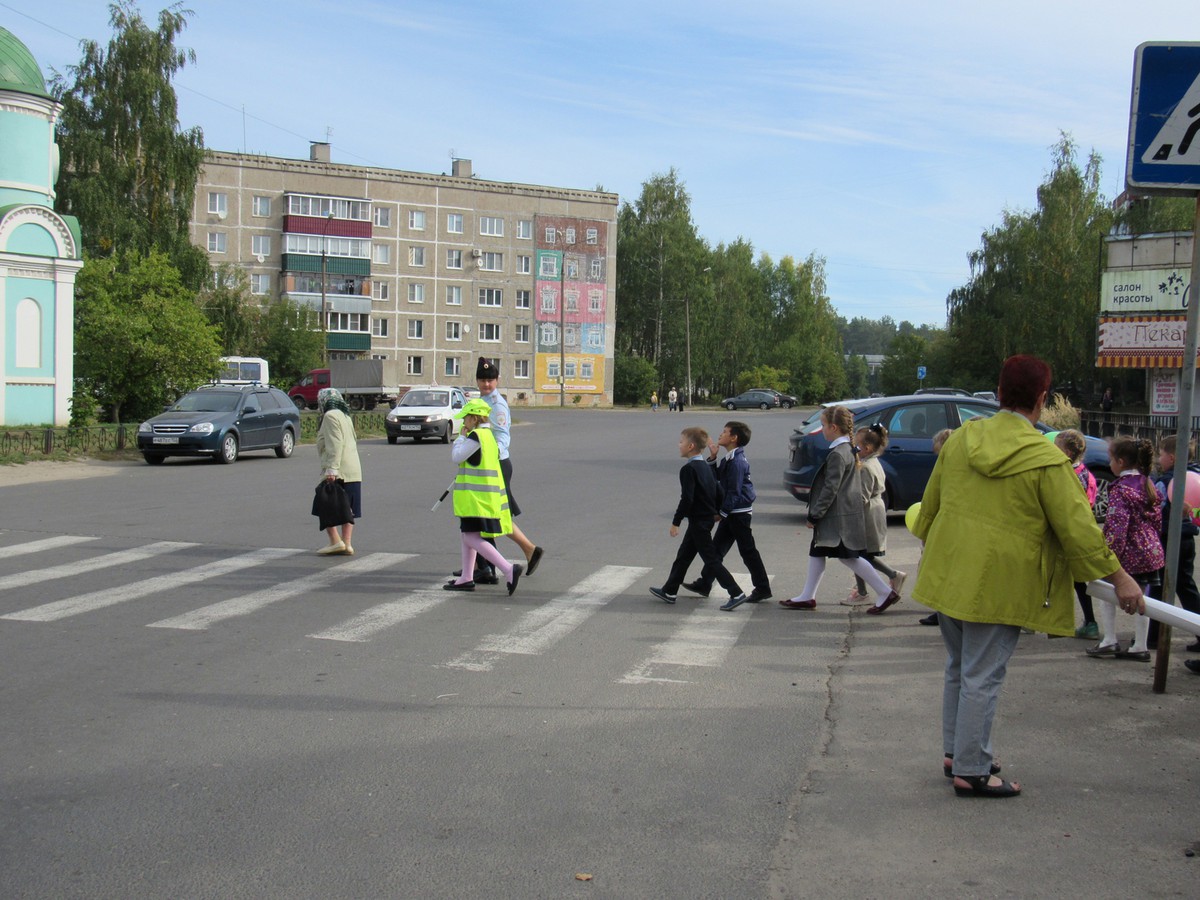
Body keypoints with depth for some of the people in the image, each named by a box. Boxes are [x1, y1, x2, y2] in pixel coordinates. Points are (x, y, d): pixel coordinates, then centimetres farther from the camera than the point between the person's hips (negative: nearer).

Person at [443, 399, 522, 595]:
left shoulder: (476, 436, -15)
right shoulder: (488, 435, 14)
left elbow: (457, 456, -15)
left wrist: (461, 437, 0)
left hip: (476, 496, -10)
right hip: (487, 495, 10)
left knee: (472, 538, -11)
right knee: (468, 535, 18)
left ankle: (508, 569, -21)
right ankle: (466, 579, 23)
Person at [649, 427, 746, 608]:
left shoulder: (688, 469, -18)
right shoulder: (705, 467, 10)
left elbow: (687, 499, -23)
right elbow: (717, 490, 16)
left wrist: (676, 522, -17)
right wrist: (717, 511, 27)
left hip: (698, 521, -10)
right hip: (708, 517, 10)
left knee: (711, 559, -6)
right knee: (683, 555, 17)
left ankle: (736, 593, -8)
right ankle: (669, 591, 27)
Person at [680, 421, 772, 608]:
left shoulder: (737, 461, -20)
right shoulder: (729, 459, 10)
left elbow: (734, 491, -21)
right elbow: (717, 478, 16)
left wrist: (722, 512, -16)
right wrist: (712, 458, 5)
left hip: (738, 513, -10)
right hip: (732, 513, 10)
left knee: (747, 551, -2)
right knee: (717, 547, 13)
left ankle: (762, 589, 7)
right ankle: (704, 584, 20)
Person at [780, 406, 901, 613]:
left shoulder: (838, 454, -20)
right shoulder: (847, 449, 11)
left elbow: (830, 489, -22)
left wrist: (814, 515, -16)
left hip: (840, 516, -10)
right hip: (838, 516, 10)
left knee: (849, 557, -4)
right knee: (816, 553, 13)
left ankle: (886, 593, 0)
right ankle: (807, 597, 19)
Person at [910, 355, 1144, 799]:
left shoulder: (960, 438, 4)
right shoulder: (1045, 459, -14)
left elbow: (931, 502, 16)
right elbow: (1077, 527, -12)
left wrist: (930, 544, 34)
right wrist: (1119, 577, -3)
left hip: (947, 574, 6)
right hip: (998, 584, -6)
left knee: (959, 666, 20)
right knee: (983, 676, 1)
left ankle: (954, 752, 30)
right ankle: (971, 771, 8)